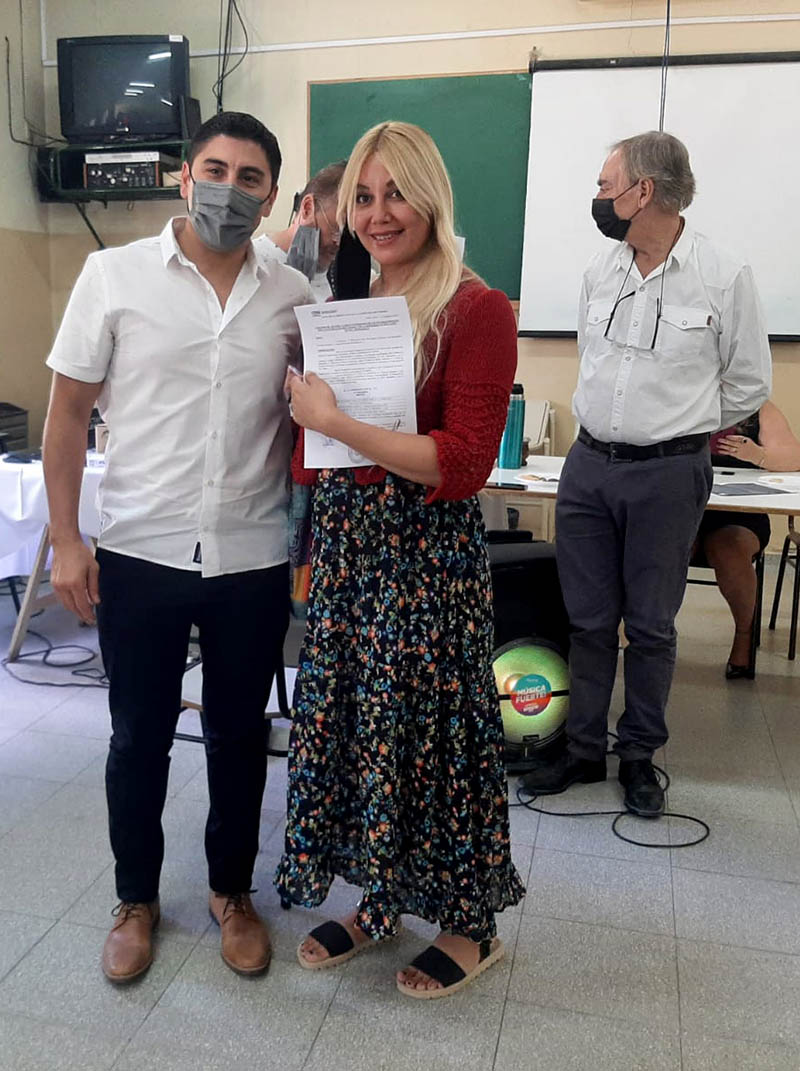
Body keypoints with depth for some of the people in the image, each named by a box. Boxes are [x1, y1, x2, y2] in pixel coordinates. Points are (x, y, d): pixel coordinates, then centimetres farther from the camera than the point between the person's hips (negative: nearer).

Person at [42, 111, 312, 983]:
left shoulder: (292, 297, 2)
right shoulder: (115, 274, -2)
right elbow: (68, 411, 0)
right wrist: (65, 540, -5)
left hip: (253, 559, 2)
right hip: (139, 553, -1)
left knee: (239, 735, 14)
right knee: (138, 739, 13)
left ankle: (231, 890, 36)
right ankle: (136, 899, 35)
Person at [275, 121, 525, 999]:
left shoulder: (475, 310, -10)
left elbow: (463, 465, -19)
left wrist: (338, 422, -20)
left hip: (427, 551, -7)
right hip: (345, 541, 7)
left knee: (426, 729, 5)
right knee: (343, 719, 14)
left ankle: (470, 925, 29)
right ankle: (378, 901, 37)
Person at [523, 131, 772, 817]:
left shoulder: (725, 278, -7)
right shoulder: (600, 272, 7)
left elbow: (749, 385, 1)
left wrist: (679, 432, 8)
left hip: (669, 475, -4)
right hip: (589, 466, 4)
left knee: (650, 626, 7)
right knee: (589, 620, 9)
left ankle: (640, 757, 25)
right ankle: (584, 751, 24)